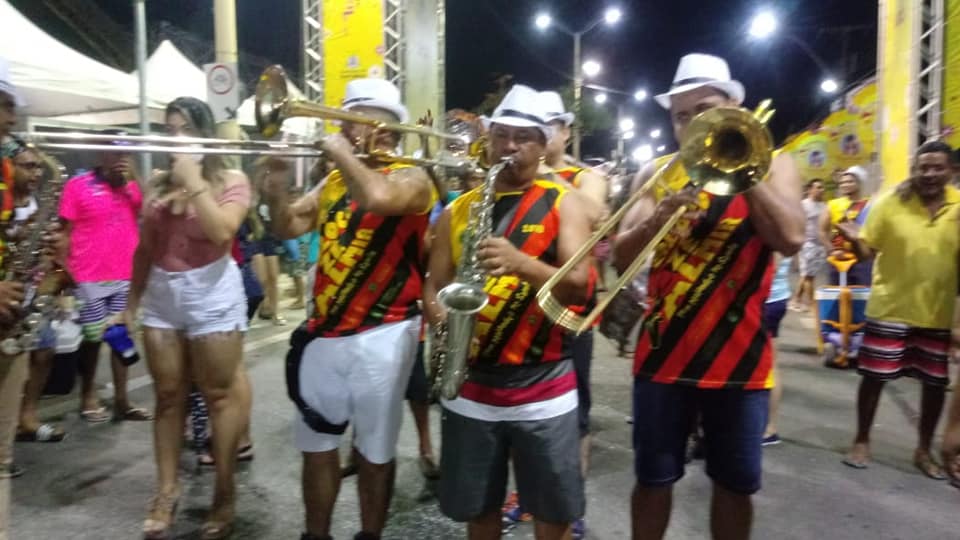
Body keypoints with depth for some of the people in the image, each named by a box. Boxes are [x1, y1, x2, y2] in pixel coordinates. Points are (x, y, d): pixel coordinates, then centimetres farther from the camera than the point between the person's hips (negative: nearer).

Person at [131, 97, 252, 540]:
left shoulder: (230, 179, -2)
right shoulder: (158, 184, 11)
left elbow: (222, 230, -19)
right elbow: (144, 247, 14)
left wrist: (193, 180, -14)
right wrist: (132, 301, 16)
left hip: (212, 293, -4)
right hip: (159, 295, 5)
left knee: (219, 394, 3)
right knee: (168, 396, 11)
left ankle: (225, 494, 16)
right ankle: (166, 490, 23)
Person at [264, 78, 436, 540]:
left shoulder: (411, 178, -9)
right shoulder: (335, 180, 12)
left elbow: (377, 197, -32)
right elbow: (289, 228, 14)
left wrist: (343, 153, -16)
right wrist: (277, 189, -4)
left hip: (381, 335, -6)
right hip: (325, 331, 7)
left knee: (374, 451, 8)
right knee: (316, 444, 16)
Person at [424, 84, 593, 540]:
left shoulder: (564, 203, 0)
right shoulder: (459, 209, 8)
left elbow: (579, 285, -12)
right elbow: (435, 285, 7)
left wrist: (521, 262, -29)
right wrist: (440, 317, -15)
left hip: (544, 385, -2)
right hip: (470, 383, 2)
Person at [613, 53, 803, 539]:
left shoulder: (773, 165, 4)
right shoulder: (656, 172, 4)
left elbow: (790, 239, -14)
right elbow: (621, 257, -3)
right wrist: (657, 219, -22)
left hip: (740, 356, 0)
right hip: (664, 353, 1)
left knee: (735, 483, 12)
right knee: (653, 479, 9)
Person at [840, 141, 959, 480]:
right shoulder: (890, 203, -8)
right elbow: (867, 252, -7)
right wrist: (854, 240, -28)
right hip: (889, 308, -2)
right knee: (874, 376, 4)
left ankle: (924, 450, 29)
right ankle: (862, 442, 22)